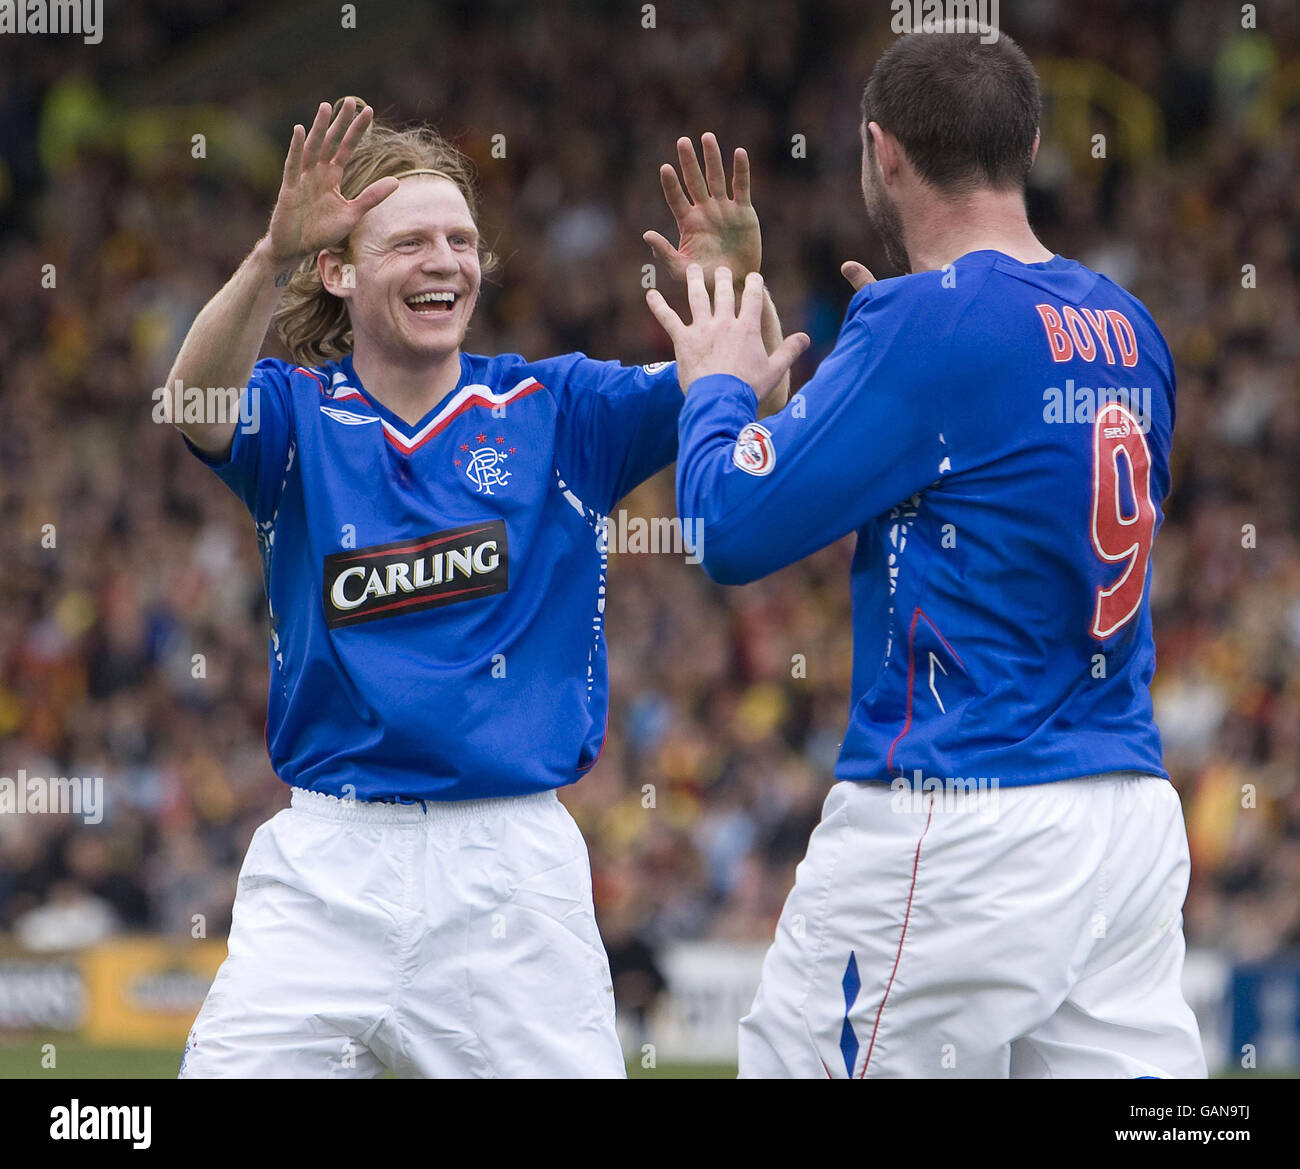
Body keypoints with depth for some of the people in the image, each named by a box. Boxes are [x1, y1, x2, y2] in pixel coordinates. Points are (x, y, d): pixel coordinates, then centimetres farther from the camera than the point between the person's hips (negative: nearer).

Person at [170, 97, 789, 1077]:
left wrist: (737, 285, -29)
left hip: (513, 861, 1)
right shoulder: (298, 416, 2)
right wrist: (272, 257, -38)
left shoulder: (556, 412, 5)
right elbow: (198, 404, -20)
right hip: (328, 864, -1)